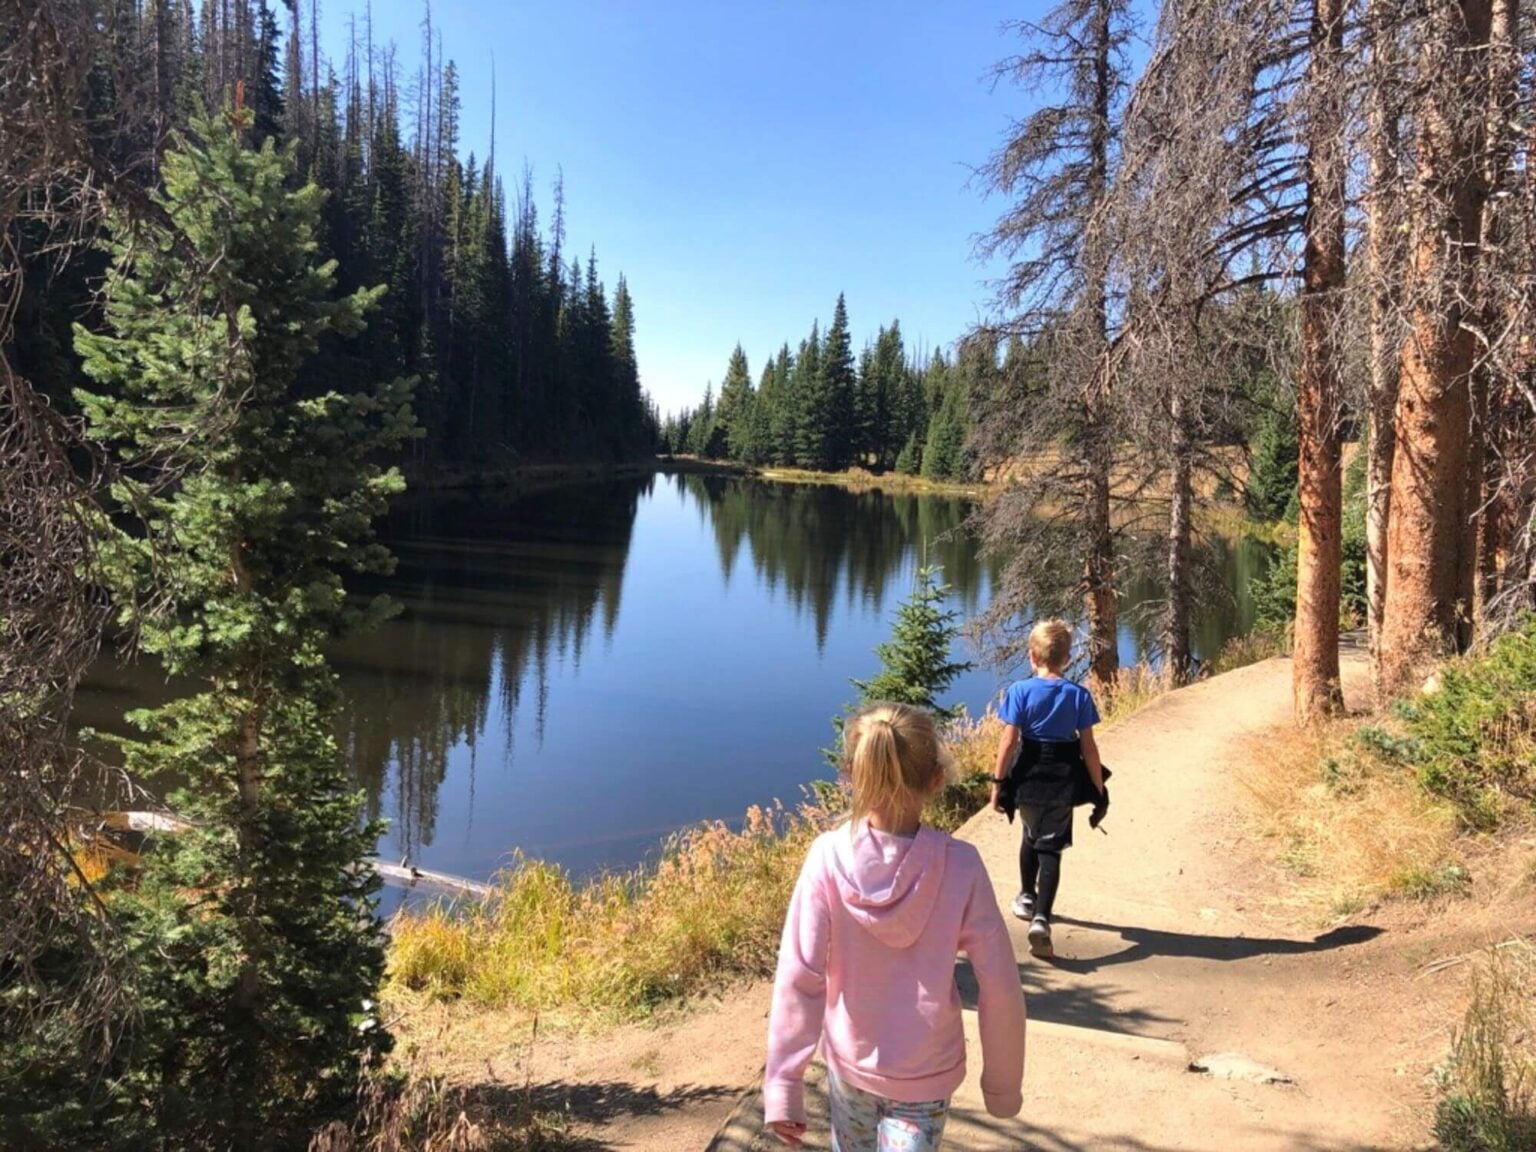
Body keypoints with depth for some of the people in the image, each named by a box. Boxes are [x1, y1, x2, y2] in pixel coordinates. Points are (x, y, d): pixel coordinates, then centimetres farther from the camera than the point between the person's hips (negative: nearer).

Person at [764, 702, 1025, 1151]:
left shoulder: (828, 857, -20)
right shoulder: (960, 865, -20)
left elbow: (799, 979, -18)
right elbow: (999, 987, -14)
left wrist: (782, 1086, -9)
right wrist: (1003, 1083, 1)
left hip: (850, 1061, 2)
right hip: (927, 1074, -2)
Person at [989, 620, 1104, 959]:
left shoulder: (1020, 691, -10)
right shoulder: (1079, 695, -6)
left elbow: (1009, 741, -12)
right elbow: (1088, 747, -5)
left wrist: (998, 783, -4)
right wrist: (1099, 788, 5)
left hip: (1028, 779, 1)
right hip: (1062, 784, 0)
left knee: (1031, 836, 25)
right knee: (1051, 848, 3)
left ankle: (1027, 898, 43)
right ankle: (1041, 918, -13)